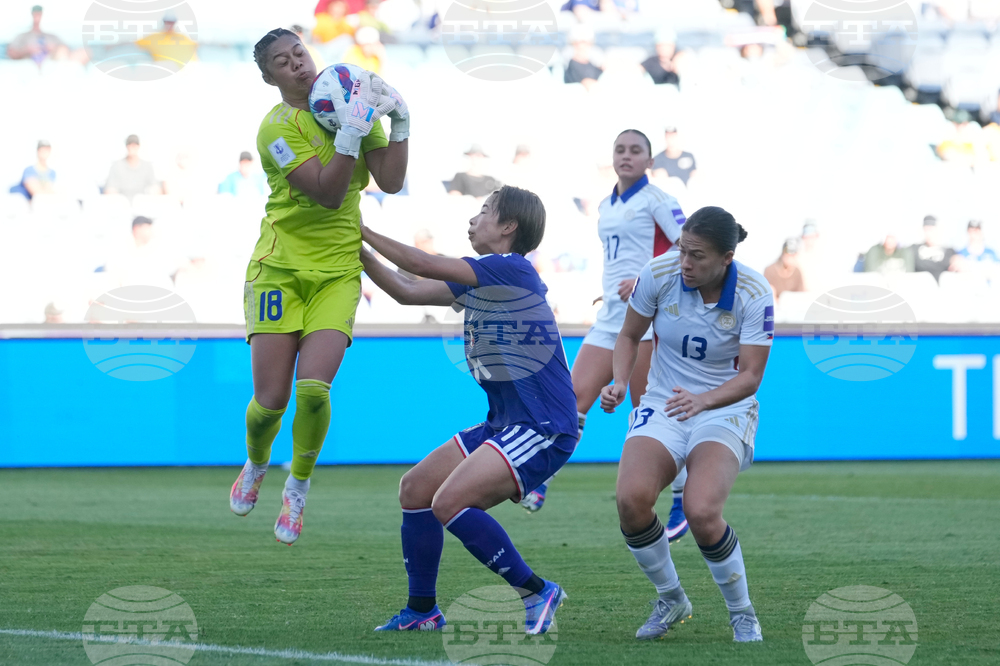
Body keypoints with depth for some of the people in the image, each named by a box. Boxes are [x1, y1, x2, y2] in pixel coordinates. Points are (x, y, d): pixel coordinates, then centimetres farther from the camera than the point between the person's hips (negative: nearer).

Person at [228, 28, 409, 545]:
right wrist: (350, 134, -28)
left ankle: (297, 490, 8)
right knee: (271, 399, -5)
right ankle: (255, 466, 30)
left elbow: (390, 182, 1)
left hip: (338, 270, 3)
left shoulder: (354, 101, 5)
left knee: (313, 389, -16)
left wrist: (399, 123, -8)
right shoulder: (277, 126, -11)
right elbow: (327, 194, -19)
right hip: (281, 265, -3)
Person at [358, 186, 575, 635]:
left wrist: (364, 232, -10)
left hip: (544, 429, -10)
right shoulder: (476, 282, 13)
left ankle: (537, 593, -10)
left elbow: (423, 265, -19)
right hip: (504, 425, 10)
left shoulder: (511, 269, -16)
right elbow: (406, 292, 18)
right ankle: (422, 612, 19)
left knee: (451, 501, -22)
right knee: (415, 489, 9)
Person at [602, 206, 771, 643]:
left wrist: (703, 400, -35)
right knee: (631, 499, -26)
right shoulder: (659, 274, -12)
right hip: (663, 406, 3)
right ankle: (670, 599, 2)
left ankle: (742, 612, -3)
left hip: (726, 410, -3)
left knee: (701, 511, -30)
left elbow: (750, 376, -16)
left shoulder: (753, 294, -17)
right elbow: (630, 335, 4)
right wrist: (620, 383, -14)